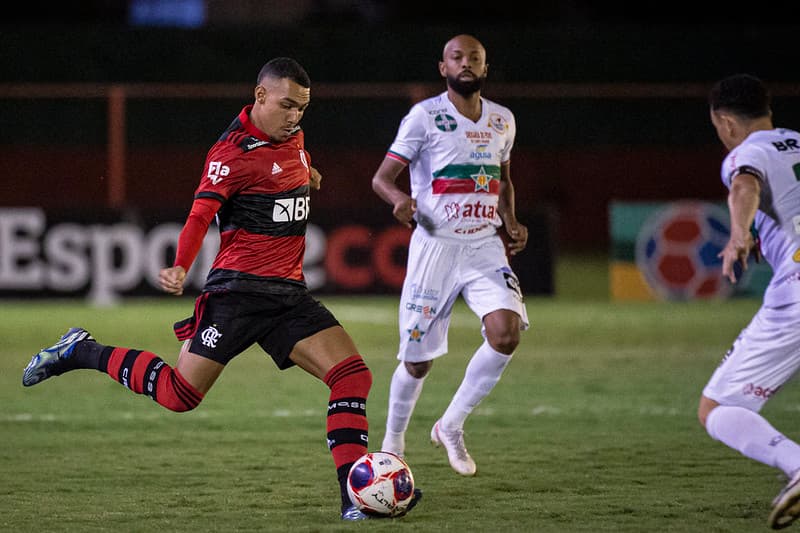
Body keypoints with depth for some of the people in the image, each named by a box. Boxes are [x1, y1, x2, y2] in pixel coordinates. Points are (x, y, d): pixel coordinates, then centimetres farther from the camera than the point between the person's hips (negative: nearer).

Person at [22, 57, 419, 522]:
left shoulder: (293, 137, 12)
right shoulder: (232, 152, -12)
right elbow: (201, 214, -24)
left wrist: (306, 178, 26)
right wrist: (180, 269, -36)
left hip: (288, 292, 7)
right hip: (238, 289, -7)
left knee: (353, 374, -9)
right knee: (180, 394, -11)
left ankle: (355, 497, -10)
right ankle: (80, 352, 11)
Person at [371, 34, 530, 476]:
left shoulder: (502, 121, 11)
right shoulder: (425, 116, -5)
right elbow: (382, 177, -6)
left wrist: (511, 222, 7)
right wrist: (400, 199, -28)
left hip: (485, 246, 4)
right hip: (435, 246, -4)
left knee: (506, 332, -20)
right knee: (417, 361, 0)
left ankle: (451, 427, -1)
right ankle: (393, 441, 28)